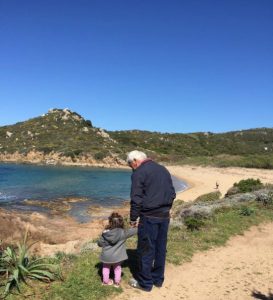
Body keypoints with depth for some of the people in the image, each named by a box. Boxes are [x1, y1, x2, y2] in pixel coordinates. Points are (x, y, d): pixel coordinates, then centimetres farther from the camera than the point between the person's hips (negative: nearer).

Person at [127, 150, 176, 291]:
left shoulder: (139, 173, -10)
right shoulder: (163, 169, 13)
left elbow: (136, 200, -14)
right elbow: (172, 194, 16)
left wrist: (133, 219, -4)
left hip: (149, 217, -7)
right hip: (165, 216, 7)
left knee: (146, 250, 5)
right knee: (160, 248, 15)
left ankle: (145, 283, 16)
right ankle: (158, 279, 27)